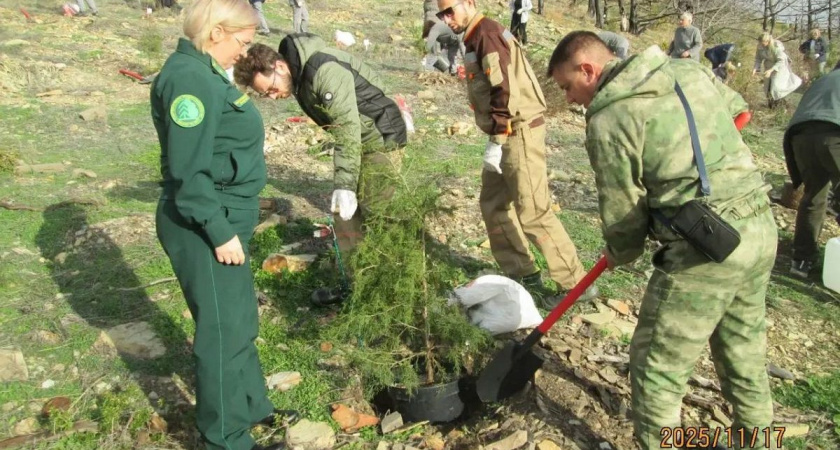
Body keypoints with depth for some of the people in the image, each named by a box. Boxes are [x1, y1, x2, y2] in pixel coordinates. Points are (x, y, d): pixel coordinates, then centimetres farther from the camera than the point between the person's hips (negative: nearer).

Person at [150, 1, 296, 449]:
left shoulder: (203, 70, 12)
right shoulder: (190, 78, -20)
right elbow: (189, 171, -25)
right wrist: (220, 233, -21)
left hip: (222, 221, 10)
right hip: (206, 229, -10)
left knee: (240, 321, 21)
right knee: (223, 331, 2)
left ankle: (252, 407, 39)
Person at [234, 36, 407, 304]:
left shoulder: (325, 71, -27)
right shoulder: (299, 76, 2)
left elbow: (348, 129, -31)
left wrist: (344, 185, -31)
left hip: (381, 139, -9)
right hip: (356, 141, 9)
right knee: (345, 214, 10)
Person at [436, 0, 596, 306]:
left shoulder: (486, 34, -13)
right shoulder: (476, 38, 18)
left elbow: (506, 91, -21)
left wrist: (495, 141, -20)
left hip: (518, 133, -10)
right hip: (506, 134, 10)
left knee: (533, 213, -7)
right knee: (493, 205, 15)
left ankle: (576, 285, 2)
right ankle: (523, 274, 24)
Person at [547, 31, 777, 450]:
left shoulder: (607, 120, -11)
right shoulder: (690, 70, 10)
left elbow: (622, 209, -5)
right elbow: (736, 107, 30)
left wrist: (618, 253, 15)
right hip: (761, 226, 9)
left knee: (657, 362, 8)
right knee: (743, 349, 25)